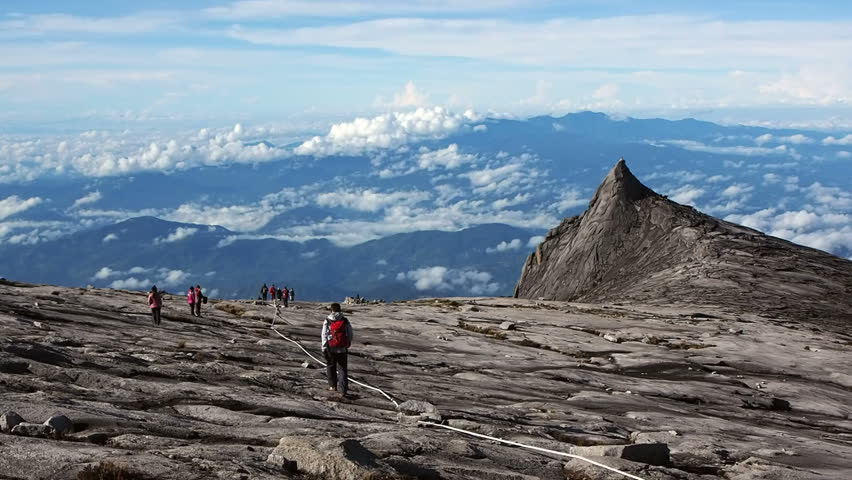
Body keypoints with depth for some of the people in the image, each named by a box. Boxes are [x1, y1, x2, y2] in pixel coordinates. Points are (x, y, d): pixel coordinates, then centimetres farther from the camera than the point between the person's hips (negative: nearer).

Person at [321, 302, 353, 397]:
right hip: (342, 349, 1)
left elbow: (324, 335, -6)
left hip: (331, 349, -1)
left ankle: (333, 386, 28)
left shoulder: (327, 321, -4)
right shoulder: (345, 321, 1)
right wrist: (348, 344, 25)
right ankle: (343, 389, -8)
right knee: (342, 369, 3)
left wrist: (324, 349, -4)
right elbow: (350, 335, 7)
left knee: (331, 366, 19)